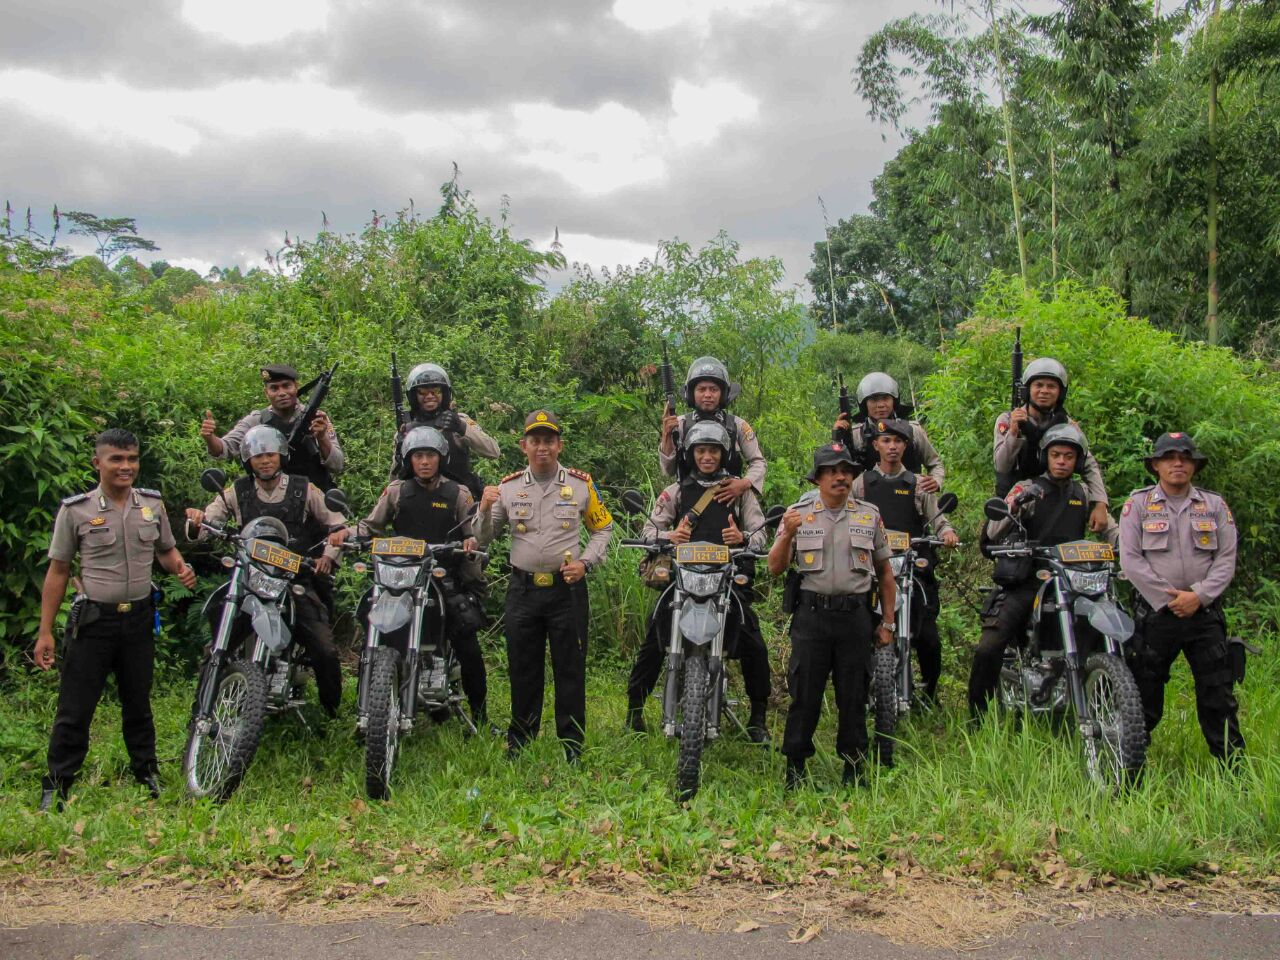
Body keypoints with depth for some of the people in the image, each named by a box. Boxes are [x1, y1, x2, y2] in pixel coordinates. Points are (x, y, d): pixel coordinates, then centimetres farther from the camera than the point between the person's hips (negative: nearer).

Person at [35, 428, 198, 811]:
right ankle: (56, 786, 16)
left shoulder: (153, 504, 3)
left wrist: (181, 568, -8)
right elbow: (58, 571, -2)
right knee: (74, 710, 2)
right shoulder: (75, 510, -7)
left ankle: (147, 772, 32)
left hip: (139, 617, 3)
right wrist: (45, 632, -3)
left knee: (138, 703, 17)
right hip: (93, 620, -3)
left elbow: (165, 549, 17)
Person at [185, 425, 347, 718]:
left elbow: (338, 524, 11)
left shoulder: (304, 490, 5)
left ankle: (331, 712, 12)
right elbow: (203, 529, 1)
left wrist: (328, 555, -5)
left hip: (298, 581, -1)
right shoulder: (237, 493, 7)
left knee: (325, 651, -11)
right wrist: (196, 520, -22)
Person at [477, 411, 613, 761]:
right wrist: (485, 509, -11)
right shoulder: (508, 487, 4)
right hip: (523, 589, 2)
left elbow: (603, 529, 10)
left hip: (567, 588, -1)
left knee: (570, 670, 5)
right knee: (523, 670, 11)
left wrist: (585, 563, -5)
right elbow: (484, 539, 8)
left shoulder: (580, 484, 1)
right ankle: (518, 745, 25)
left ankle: (572, 750, 16)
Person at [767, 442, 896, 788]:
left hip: (856, 616, 1)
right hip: (811, 616, -1)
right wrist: (787, 535, -16)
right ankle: (795, 768, 12)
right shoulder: (797, 514, 6)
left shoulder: (870, 516, 10)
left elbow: (885, 572, 14)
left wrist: (887, 622, 10)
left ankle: (854, 769, 19)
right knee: (804, 695, 1)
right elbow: (775, 568, 2)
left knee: (854, 696, 6)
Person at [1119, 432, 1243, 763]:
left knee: (1218, 696, 3)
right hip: (1155, 613, -2)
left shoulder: (1215, 505, 11)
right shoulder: (1138, 504, 4)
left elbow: (1226, 559, 5)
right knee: (1145, 696, 3)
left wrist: (1199, 595, -10)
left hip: (1204, 613, 2)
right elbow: (1130, 559, -4)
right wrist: (1167, 597, -11)